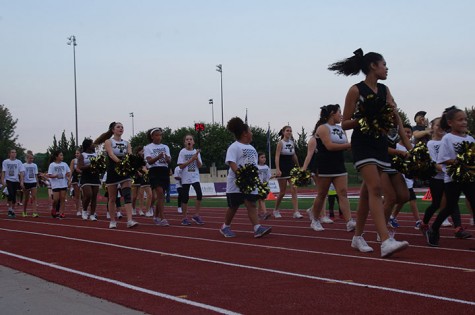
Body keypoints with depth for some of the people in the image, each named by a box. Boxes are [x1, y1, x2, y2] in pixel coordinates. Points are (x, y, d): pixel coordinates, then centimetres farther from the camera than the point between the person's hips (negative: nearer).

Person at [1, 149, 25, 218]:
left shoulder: (19, 162, 3)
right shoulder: (5, 162, 2)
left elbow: (21, 172, 0)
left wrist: (21, 182, -7)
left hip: (16, 181, 2)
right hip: (9, 180, -2)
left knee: (14, 196, 5)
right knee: (11, 194, -19)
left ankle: (13, 210, 15)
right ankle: (10, 209, -5)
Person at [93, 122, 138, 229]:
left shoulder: (126, 143, 11)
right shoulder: (108, 142, 0)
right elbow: (111, 154, -18)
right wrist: (120, 162, -36)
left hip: (125, 172, 3)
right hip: (113, 171, -2)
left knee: (127, 195, -12)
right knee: (112, 198, 6)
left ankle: (130, 220, -20)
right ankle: (113, 221, 18)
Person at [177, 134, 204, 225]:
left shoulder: (196, 152, 7)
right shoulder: (182, 152, -2)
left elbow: (199, 166, 3)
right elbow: (181, 166, -8)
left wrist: (197, 158, -14)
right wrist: (191, 159, -14)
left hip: (195, 177, 2)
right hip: (186, 178, -2)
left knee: (199, 194, -13)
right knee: (185, 197, 1)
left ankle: (196, 215, -2)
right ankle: (185, 218, 10)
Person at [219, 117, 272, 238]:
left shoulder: (251, 148, 18)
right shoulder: (234, 147, -8)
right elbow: (232, 163, -20)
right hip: (236, 183, -6)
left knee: (251, 204, -5)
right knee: (234, 206, 3)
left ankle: (257, 228, -17)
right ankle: (225, 227, 21)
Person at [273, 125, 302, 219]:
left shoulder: (292, 143, 8)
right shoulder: (280, 143, -8)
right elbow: (277, 156, -16)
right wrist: (277, 169, -27)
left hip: (291, 168, 5)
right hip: (283, 169, -5)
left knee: (294, 189, -10)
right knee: (282, 192, 2)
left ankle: (296, 212, -14)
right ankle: (276, 210, 23)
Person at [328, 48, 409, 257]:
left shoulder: (384, 90, 12)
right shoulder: (356, 90, -6)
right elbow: (345, 123, -5)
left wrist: (392, 110, -10)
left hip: (380, 142, 7)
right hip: (362, 143, -7)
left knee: (367, 191, 11)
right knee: (375, 188, -20)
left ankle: (358, 237, 23)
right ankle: (386, 242, -29)